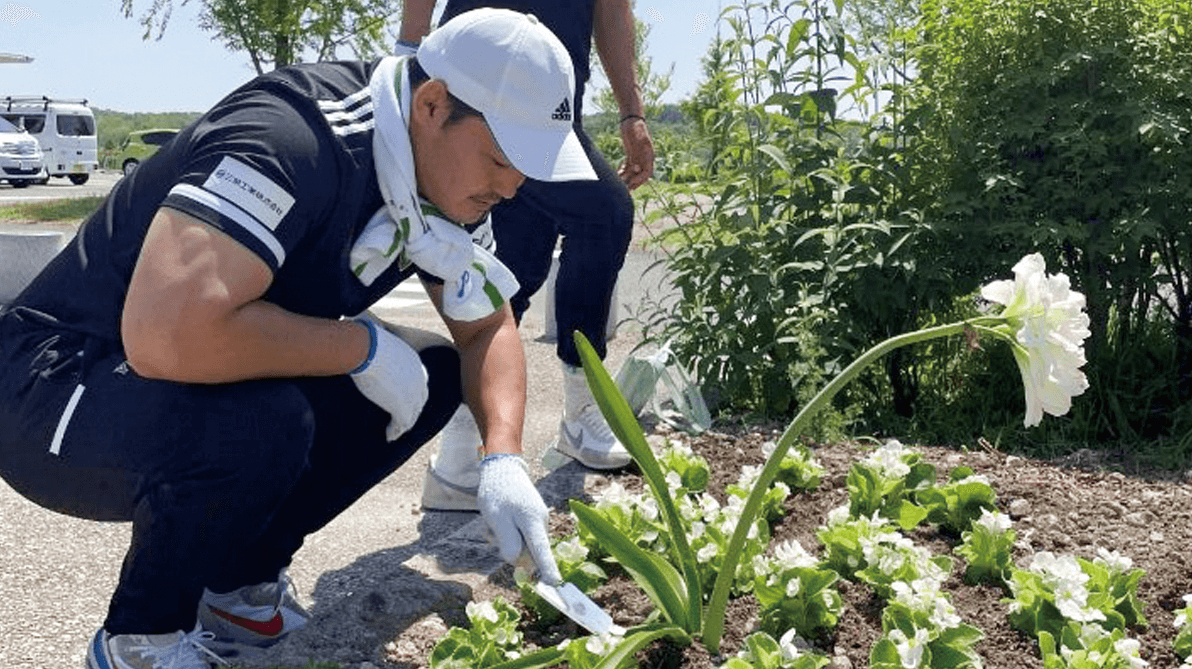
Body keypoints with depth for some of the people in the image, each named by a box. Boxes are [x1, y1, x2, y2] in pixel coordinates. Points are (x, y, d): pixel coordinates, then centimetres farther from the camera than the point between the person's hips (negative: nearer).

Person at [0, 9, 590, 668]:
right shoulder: (289, 139, -30)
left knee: (431, 373, -2)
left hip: (185, 390, 8)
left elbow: (488, 327, 7)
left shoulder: (437, 187, -3)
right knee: (259, 423, -36)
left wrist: (502, 458, -12)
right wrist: (363, 344, -27)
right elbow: (167, 334, -41)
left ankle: (239, 588, 9)